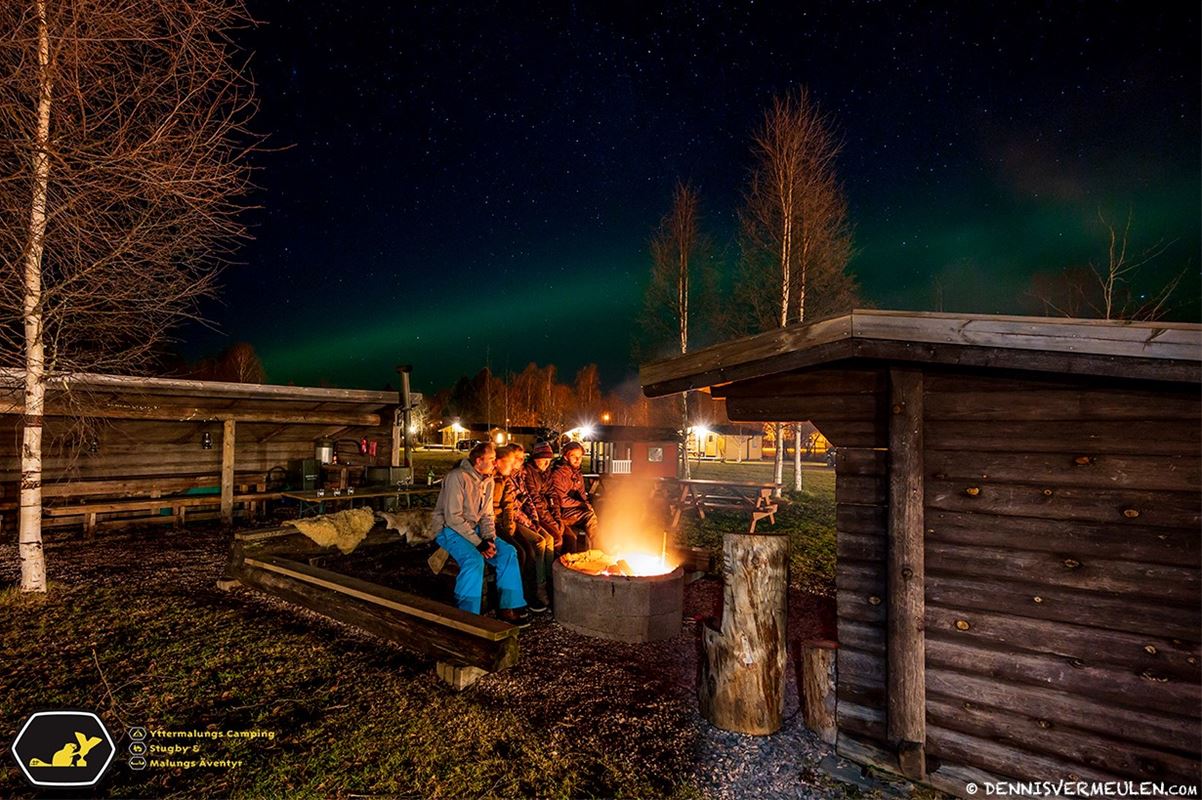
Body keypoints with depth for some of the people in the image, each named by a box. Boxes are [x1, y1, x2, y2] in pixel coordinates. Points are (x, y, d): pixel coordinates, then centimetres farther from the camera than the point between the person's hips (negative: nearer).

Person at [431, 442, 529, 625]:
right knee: (474, 560, -32)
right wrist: (478, 543, -24)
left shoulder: (488, 481, 7)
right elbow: (453, 517, -23)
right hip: (450, 529, -7)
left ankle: (509, 608, -2)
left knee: (508, 552, -10)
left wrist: (489, 539, -11)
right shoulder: (457, 477, -18)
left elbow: (487, 515, 8)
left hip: (474, 529, 8)